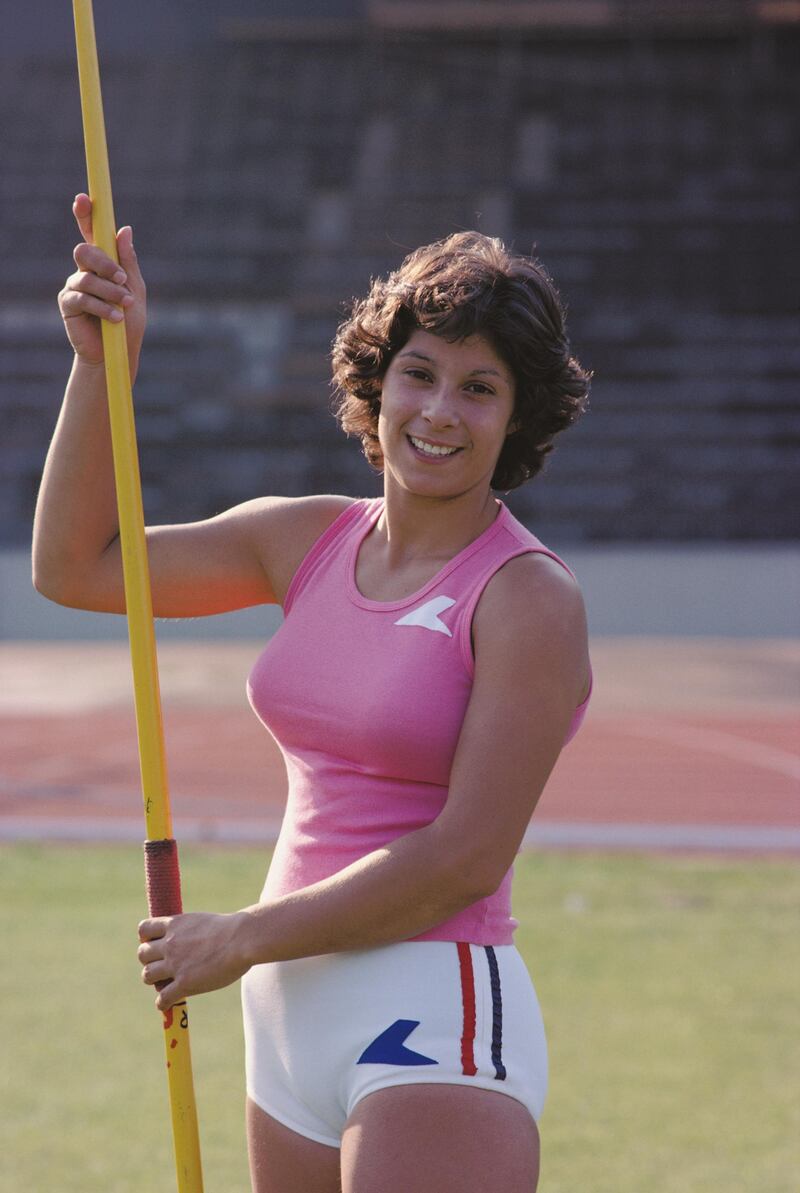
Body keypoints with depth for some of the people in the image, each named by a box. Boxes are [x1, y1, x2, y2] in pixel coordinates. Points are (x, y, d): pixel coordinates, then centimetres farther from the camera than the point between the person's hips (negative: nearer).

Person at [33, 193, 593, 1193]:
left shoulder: (531, 599, -11)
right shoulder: (310, 540, 9)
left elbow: (467, 856, -16)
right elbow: (75, 566, 11)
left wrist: (242, 940, -10)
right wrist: (102, 361, 0)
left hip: (435, 1026, -7)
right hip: (289, 1023, 7)